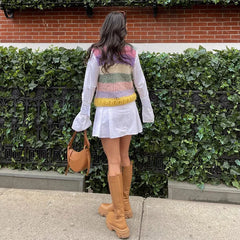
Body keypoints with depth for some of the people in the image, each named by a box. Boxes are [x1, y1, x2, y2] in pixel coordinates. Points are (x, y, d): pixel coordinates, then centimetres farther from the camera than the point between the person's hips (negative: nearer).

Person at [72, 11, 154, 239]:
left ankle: (119, 220, 7)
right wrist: (147, 108, 17)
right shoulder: (130, 52, 2)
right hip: (127, 109, 4)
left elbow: (89, 86, -7)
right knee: (124, 157, 15)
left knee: (113, 162, -1)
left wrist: (84, 113, 1)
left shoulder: (97, 53, -8)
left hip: (108, 111, -4)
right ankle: (124, 204, 30)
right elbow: (140, 83, 7)